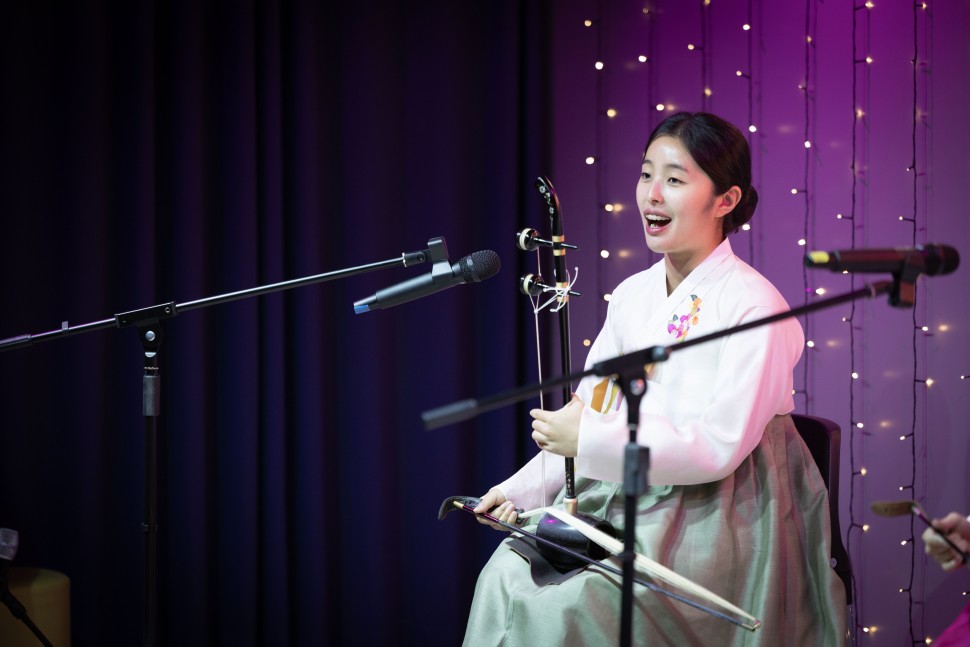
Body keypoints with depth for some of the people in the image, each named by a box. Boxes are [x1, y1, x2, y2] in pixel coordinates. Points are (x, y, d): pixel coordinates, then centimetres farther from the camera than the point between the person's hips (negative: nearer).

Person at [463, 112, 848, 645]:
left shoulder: (752, 306, -13)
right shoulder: (631, 295, 9)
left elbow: (716, 450, -19)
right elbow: (588, 413, 13)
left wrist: (588, 440, -18)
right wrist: (524, 489, -2)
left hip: (716, 522, -7)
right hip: (624, 504, 7)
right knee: (507, 575, -15)